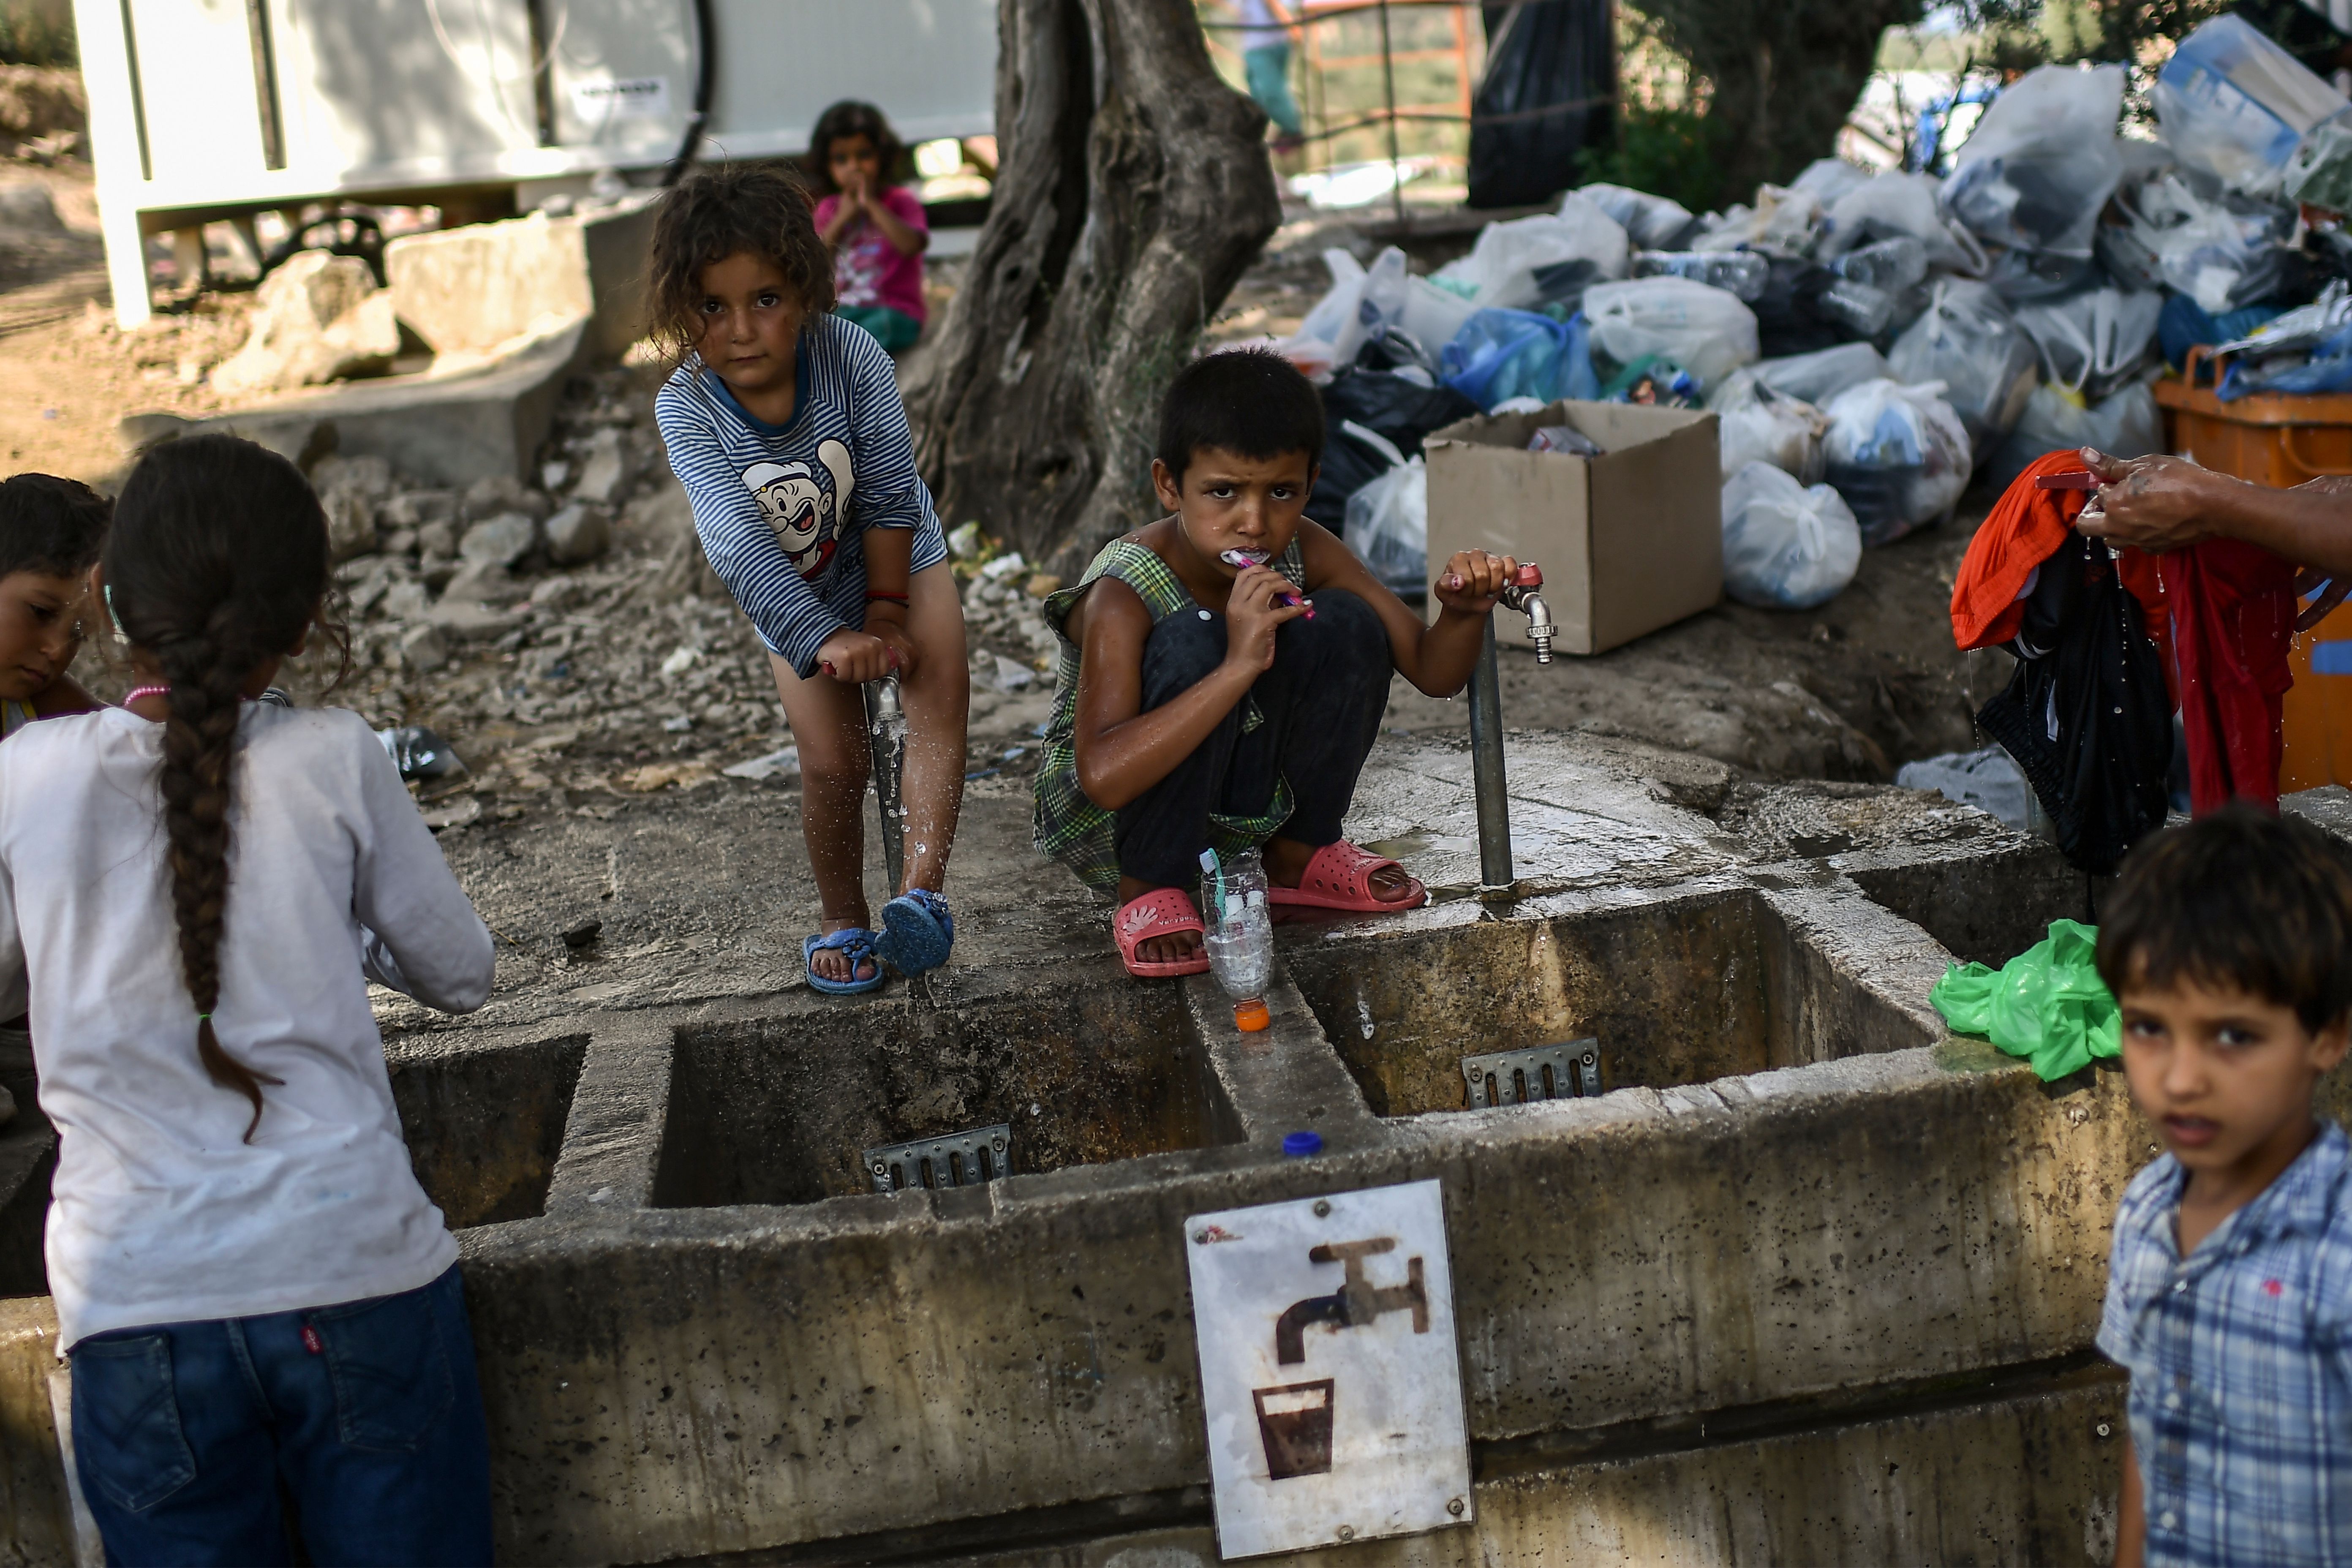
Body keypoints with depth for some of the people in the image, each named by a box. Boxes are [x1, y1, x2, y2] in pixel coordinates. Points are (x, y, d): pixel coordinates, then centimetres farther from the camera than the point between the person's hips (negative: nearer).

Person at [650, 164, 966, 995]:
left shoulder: (850, 356, -25)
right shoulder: (686, 407, -27)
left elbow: (890, 493, -17)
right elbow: (740, 546, -34)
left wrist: (887, 609, -19)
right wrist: (827, 639, -42)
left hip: (898, 559, 1)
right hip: (794, 599, 0)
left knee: (941, 699, -19)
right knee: (831, 761, -6)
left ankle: (920, 891, -24)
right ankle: (843, 921, 14)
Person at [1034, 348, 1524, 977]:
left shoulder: (1302, 554, -11)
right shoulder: (1123, 596, -28)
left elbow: (1432, 672, -7)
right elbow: (1103, 776, -42)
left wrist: (1464, 613, -31)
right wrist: (1239, 666, -47)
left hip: (1241, 805, 6)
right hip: (1111, 825, -5)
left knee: (1346, 625, -15)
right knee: (1190, 644, -32)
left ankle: (1299, 855, 6)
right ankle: (1148, 892, -13)